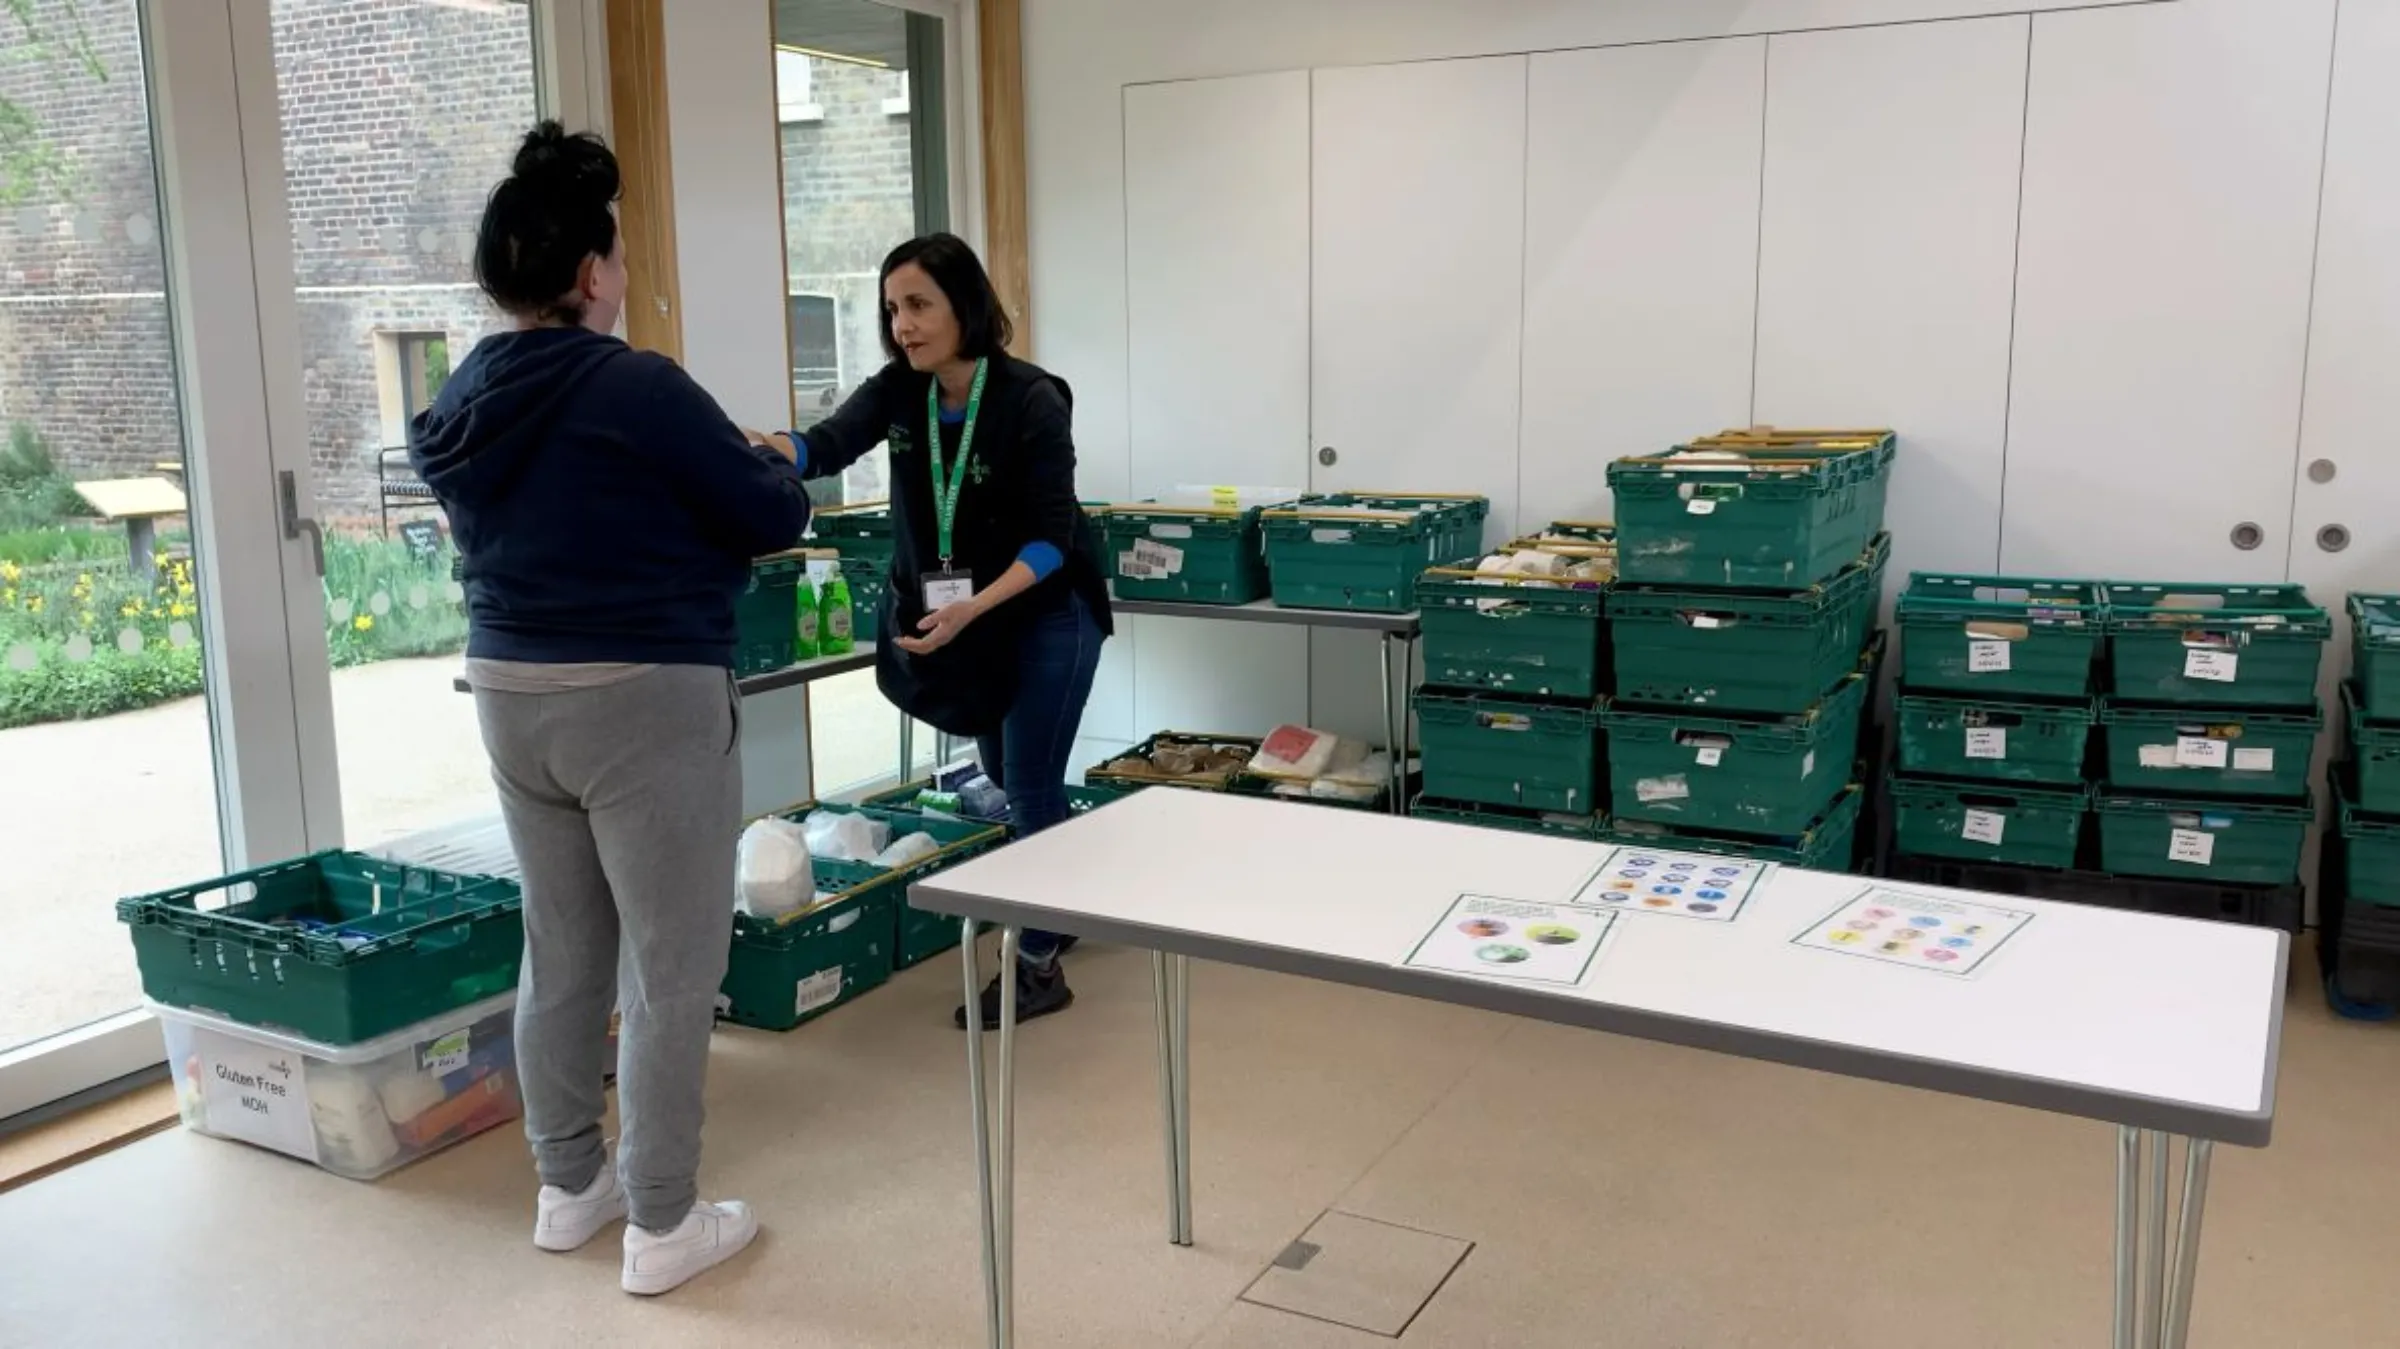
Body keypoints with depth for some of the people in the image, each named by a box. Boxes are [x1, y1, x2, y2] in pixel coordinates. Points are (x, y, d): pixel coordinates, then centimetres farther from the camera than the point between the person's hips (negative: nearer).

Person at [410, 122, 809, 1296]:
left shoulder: (462, 404, 6)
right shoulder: (637, 388, -17)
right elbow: (773, 517, -11)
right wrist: (776, 469, 11)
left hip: (511, 694, 8)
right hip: (646, 701, -7)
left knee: (559, 952, 18)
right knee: (670, 967, 4)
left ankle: (568, 1185, 32)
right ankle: (663, 1225, 13)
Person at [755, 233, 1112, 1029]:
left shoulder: (1031, 400, -23)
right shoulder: (899, 388, -7)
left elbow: (1051, 538, -23)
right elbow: (828, 446, -23)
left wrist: (972, 609, -35)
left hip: (1047, 609, -7)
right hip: (959, 613, 7)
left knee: (1030, 784, -4)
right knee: (1006, 777, 19)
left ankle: (1039, 965, 9)